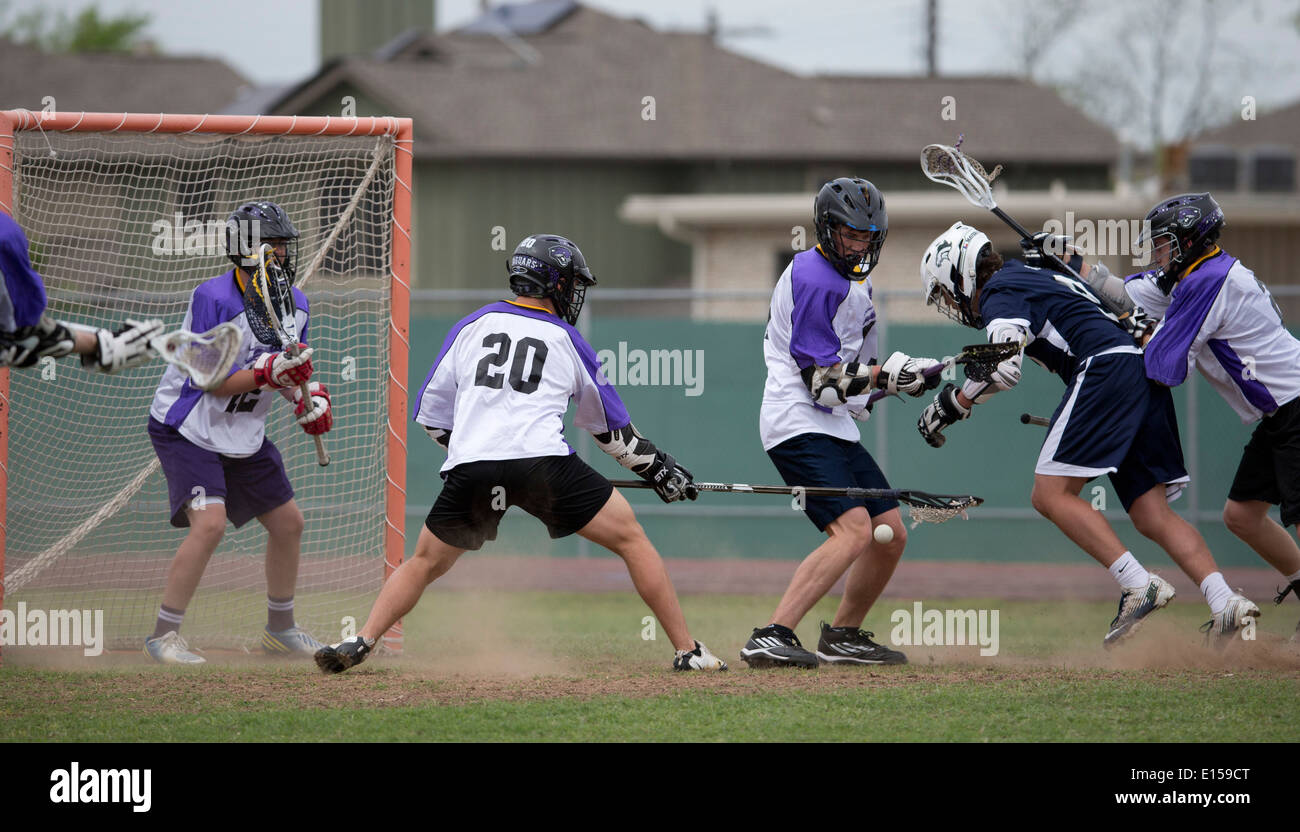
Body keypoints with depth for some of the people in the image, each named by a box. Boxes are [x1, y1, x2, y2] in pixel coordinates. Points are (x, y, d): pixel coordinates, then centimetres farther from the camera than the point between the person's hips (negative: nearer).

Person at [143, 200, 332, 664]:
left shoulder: (294, 303, 0)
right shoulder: (215, 299, -23)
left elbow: (287, 369, 12)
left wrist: (305, 396, -9)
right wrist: (268, 373, -35)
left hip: (243, 435, 8)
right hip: (187, 429, -8)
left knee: (288, 522, 12)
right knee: (210, 522, -25)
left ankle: (279, 629, 32)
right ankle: (164, 635, -17)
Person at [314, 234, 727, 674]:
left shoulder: (470, 327, 20)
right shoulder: (568, 341, 17)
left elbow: (431, 414, 21)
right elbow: (610, 427, 25)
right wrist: (658, 468, 38)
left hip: (469, 471, 2)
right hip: (542, 462, -2)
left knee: (425, 564, 20)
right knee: (631, 539, 9)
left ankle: (360, 642, 3)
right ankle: (688, 651, 3)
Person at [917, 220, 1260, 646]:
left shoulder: (999, 293, 2)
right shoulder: (1035, 273, 29)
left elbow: (1004, 369, -12)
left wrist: (950, 404, -1)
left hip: (1107, 364, -9)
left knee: (1051, 495, -10)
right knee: (1152, 517, 3)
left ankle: (1138, 586, -22)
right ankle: (1225, 605, -15)